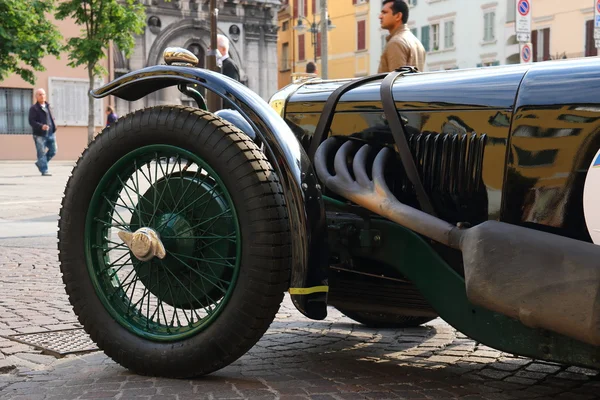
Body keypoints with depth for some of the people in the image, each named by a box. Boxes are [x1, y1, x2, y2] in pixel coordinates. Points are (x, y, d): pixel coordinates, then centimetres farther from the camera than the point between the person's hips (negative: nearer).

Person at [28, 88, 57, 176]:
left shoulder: (47, 106, 17)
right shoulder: (33, 108, -4)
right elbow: (31, 121, -12)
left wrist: (54, 127, 11)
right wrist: (41, 126, -27)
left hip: (50, 133, 7)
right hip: (40, 135, -7)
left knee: (53, 151, 9)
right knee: (41, 153, -4)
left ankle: (40, 163, 28)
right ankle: (44, 171, 1)